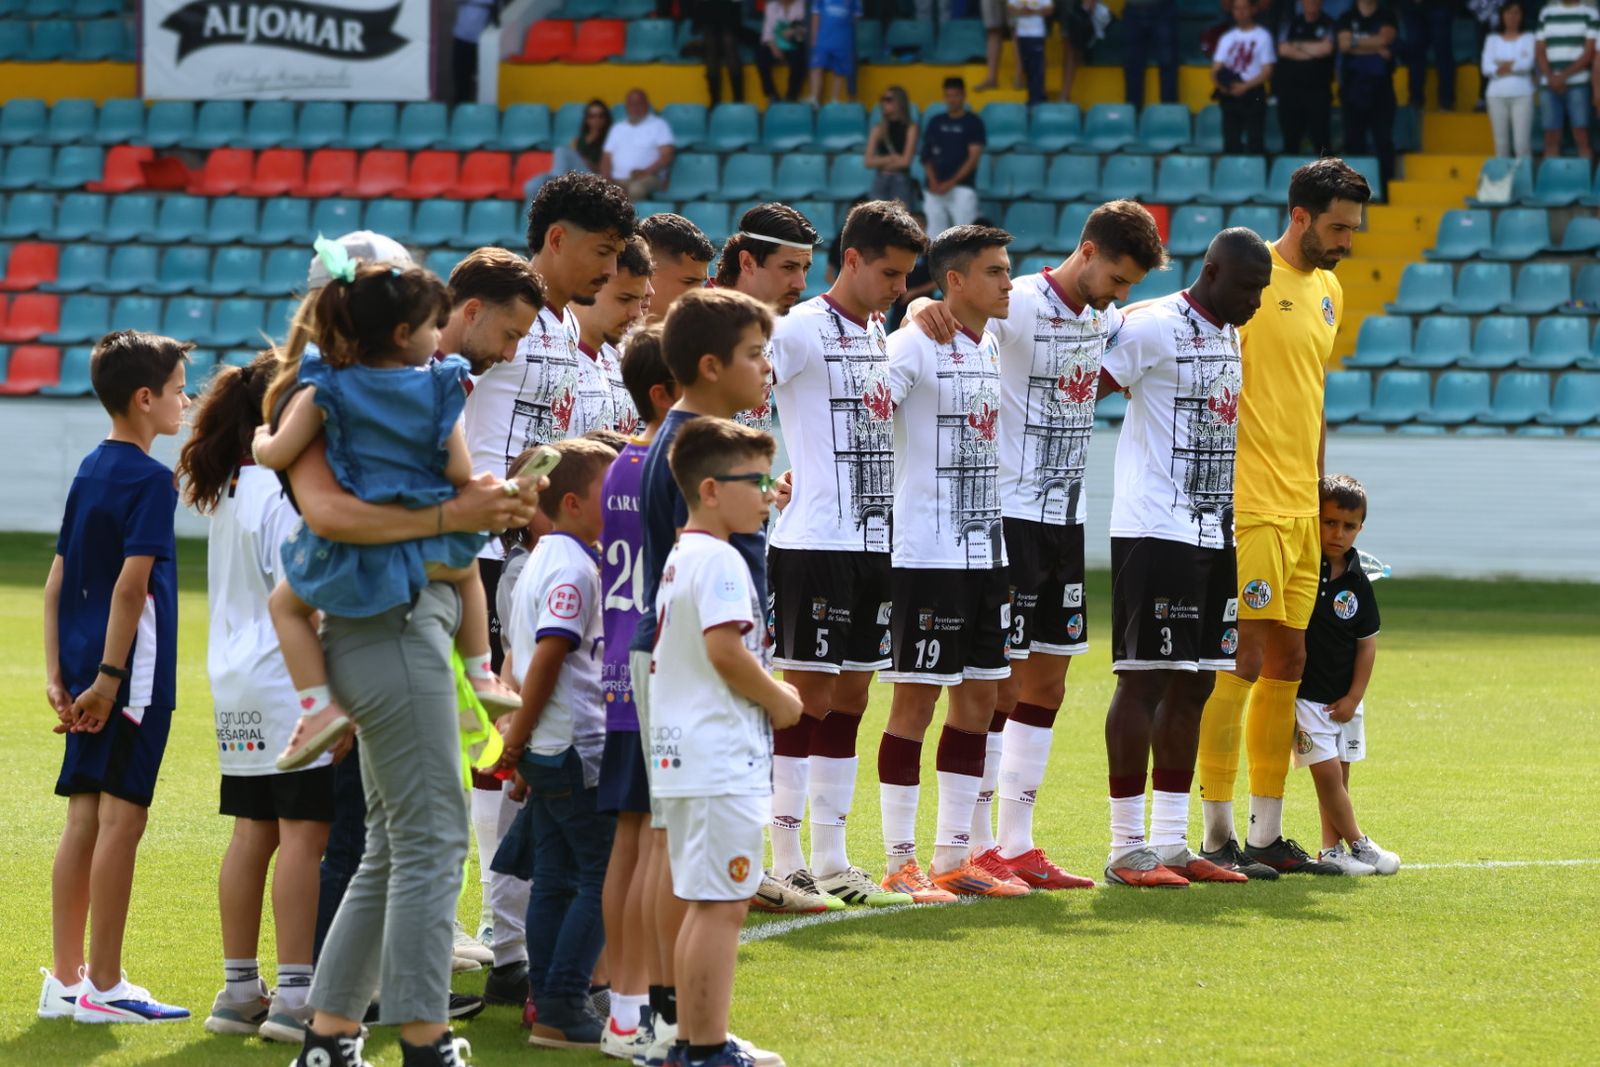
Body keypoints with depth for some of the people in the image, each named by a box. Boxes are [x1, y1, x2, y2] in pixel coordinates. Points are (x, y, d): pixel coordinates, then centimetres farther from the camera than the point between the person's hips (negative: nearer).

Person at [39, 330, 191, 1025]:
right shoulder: (150, 479, -11)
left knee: (84, 819, 10)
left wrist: (58, 675, 14)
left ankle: (66, 980, 12)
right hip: (130, 675, -8)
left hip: (88, 674, 8)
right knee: (121, 816, -6)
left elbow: (57, 580, 14)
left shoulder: (90, 471, 14)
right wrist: (109, 676, -19)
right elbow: (131, 583, -19)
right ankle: (104, 987, -5)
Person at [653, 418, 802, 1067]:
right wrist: (778, 700, -10)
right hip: (722, 760, -11)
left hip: (682, 758, 11)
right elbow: (725, 650, -25)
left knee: (704, 903, 15)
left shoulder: (678, 558, 17)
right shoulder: (719, 560, -14)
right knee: (722, 904, -8)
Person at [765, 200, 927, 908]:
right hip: (815, 543, -8)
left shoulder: (878, 333, 16)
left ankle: (831, 861, 15)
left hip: (873, 540, 8)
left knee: (849, 697, 10)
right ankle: (785, 862, -1)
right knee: (809, 696, -5)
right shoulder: (804, 328, -10)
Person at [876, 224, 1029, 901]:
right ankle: (900, 864, 0)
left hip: (985, 552, 8)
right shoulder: (915, 347, -11)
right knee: (916, 697, -5)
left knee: (978, 696, 9)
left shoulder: (990, 349, 14)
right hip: (927, 557, -8)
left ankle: (955, 857, 16)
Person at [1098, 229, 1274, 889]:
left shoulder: (1227, 338, 17)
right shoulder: (1153, 328, -11)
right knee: (1144, 679, -7)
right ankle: (1126, 849, -3)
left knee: (1193, 684, 9)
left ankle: (1171, 842, 15)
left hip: (1211, 533, 9)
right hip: (1153, 531, -9)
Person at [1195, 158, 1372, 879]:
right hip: (1251, 507, -8)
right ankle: (1217, 837, -5)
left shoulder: (1328, 291, 16)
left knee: (1287, 664, 9)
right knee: (1243, 662, -9)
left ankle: (1267, 834, 14)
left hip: (1301, 510, 8)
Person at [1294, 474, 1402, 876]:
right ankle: (1358, 844, 1)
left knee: (1340, 773, 9)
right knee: (1327, 770, -9)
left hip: (1343, 699, 4)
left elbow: (1367, 643, 4)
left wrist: (1353, 698, 0)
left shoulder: (1357, 583, -1)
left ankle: (1332, 849, 18)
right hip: (1304, 691, -4)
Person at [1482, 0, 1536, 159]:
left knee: (1522, 143, -12)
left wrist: (1504, 65, -2)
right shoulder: (1492, 39, 13)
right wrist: (1514, 66, -8)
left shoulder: (1528, 38, 9)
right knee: (1501, 143, 0)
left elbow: (1527, 63, -7)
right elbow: (1487, 68, -1)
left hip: (1522, 94, -2)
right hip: (1497, 94, 2)